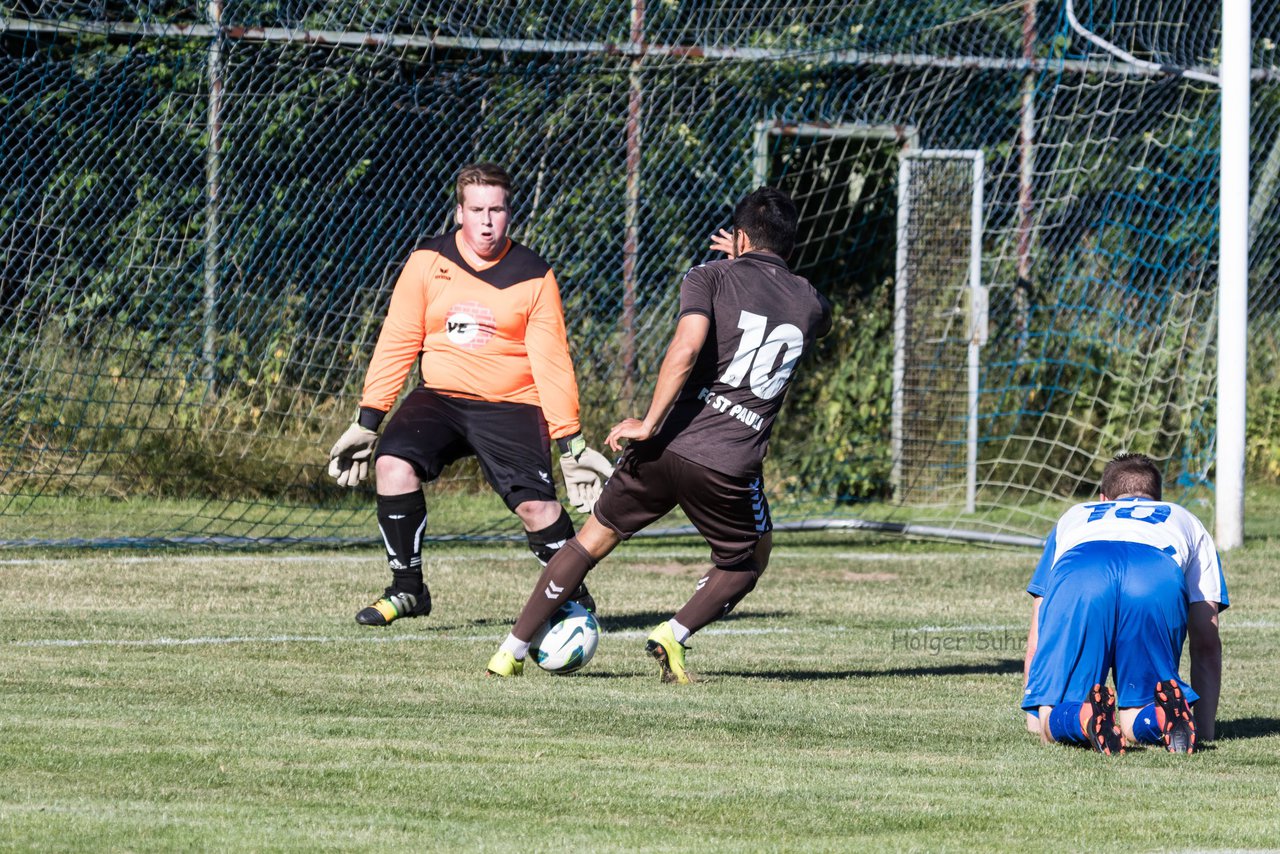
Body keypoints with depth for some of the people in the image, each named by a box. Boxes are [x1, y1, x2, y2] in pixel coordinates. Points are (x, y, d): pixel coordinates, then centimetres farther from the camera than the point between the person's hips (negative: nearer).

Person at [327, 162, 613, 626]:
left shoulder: (533, 276, -1)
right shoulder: (428, 262, 2)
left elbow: (551, 362, 0)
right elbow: (396, 344, 5)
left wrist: (571, 441, -5)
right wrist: (367, 422, 1)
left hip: (511, 406, -2)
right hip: (440, 397, 2)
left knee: (536, 506, -20)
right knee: (394, 463, -25)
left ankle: (573, 593, 9)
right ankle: (407, 588, -10)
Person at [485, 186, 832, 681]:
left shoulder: (712, 279, 2)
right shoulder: (811, 305, 11)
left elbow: (685, 349, -17)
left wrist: (649, 424, -15)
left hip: (665, 448, 0)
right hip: (730, 468, 0)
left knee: (594, 539, 18)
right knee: (747, 563, 26)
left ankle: (512, 650, 17)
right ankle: (674, 635, 3)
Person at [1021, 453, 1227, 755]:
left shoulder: (1074, 517, 46)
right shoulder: (1186, 522, 44)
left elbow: (1037, 637, 44)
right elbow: (1207, 643, 36)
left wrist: (1036, 717, 52)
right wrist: (1205, 728, 39)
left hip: (1077, 578, 0)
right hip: (1161, 582, 0)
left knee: (1051, 724, 6)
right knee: (1135, 725, 10)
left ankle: (1084, 717, -28)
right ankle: (1168, 713, -24)